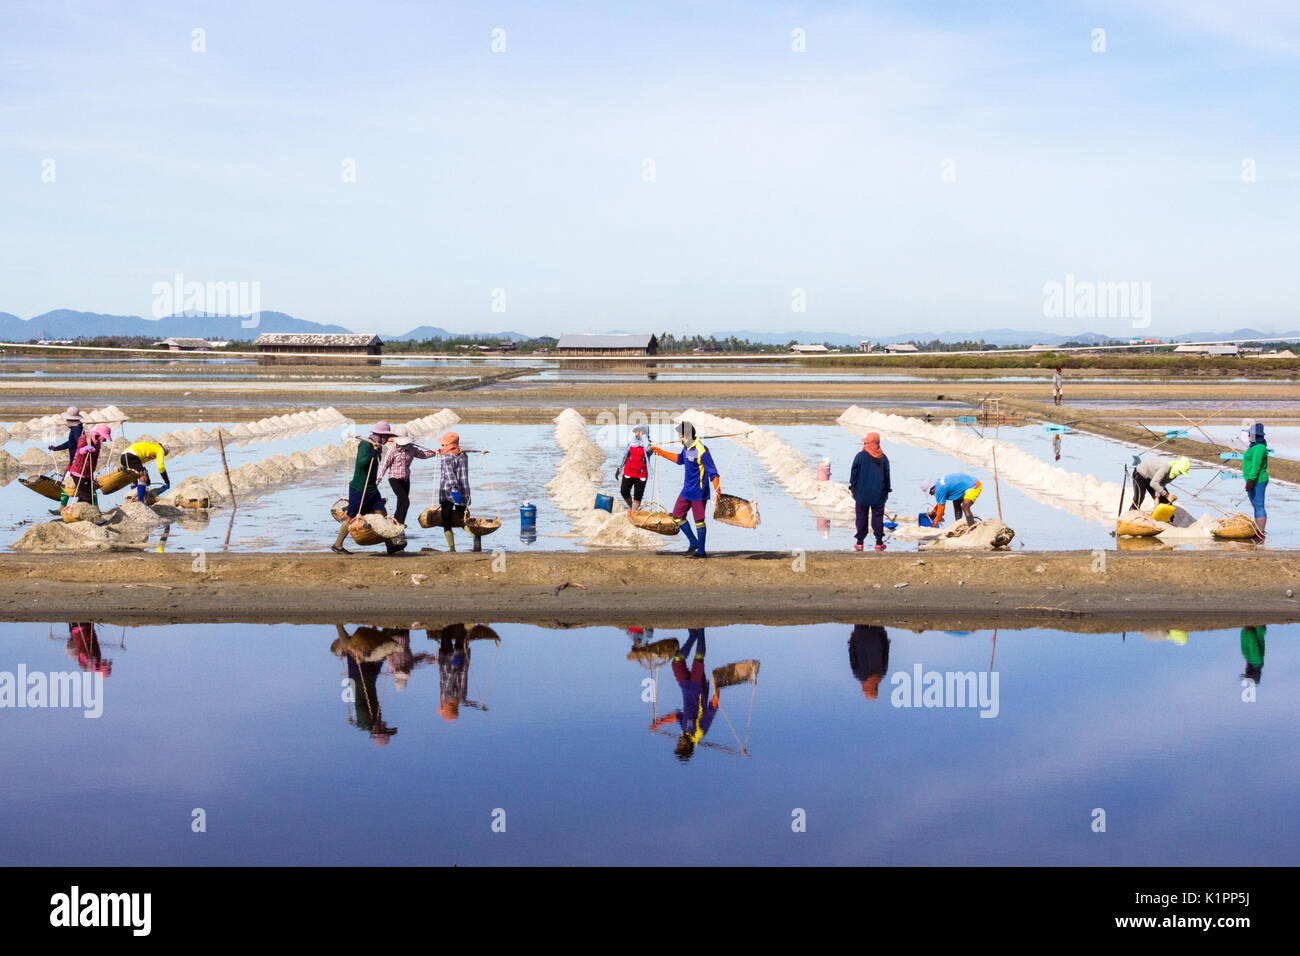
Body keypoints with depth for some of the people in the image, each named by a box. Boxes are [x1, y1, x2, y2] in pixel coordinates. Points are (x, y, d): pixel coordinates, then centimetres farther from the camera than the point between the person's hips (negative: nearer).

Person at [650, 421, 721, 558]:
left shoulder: (701, 451, -21)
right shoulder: (686, 447, 6)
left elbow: (712, 471, -21)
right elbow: (680, 459, 27)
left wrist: (717, 487, -34)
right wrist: (661, 452, 30)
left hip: (698, 492, -9)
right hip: (687, 490, 9)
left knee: (699, 520, -1)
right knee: (677, 515, 11)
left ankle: (701, 551, 9)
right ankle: (693, 543, 23)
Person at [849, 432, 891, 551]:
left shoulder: (860, 456, -9)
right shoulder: (883, 458, -1)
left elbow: (854, 473, -5)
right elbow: (887, 475, 6)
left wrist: (852, 488, 6)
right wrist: (887, 491, 16)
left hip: (862, 492, -2)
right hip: (878, 494, 2)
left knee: (861, 517, 5)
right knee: (878, 517, 7)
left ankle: (860, 542, 7)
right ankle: (879, 542, 6)